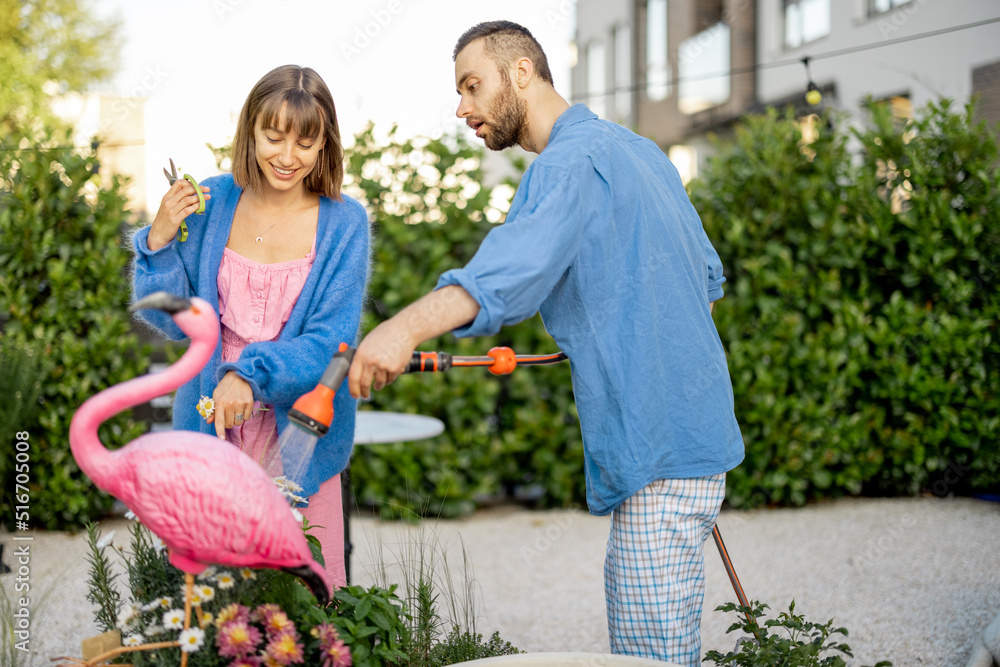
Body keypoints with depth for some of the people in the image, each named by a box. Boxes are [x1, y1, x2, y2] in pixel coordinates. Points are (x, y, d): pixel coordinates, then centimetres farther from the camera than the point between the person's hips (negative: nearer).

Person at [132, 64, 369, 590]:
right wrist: (160, 241, -10)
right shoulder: (212, 203, 0)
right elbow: (173, 322, 5)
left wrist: (251, 374, -26)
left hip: (297, 431, -1)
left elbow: (332, 340, -11)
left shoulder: (342, 223, -6)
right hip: (211, 424, 2)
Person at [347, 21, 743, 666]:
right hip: (695, 425, 10)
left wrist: (408, 326, -47)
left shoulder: (574, 160, -13)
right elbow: (708, 278, 25)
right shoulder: (635, 149, 19)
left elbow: (523, 258, -34)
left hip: (661, 448, -10)